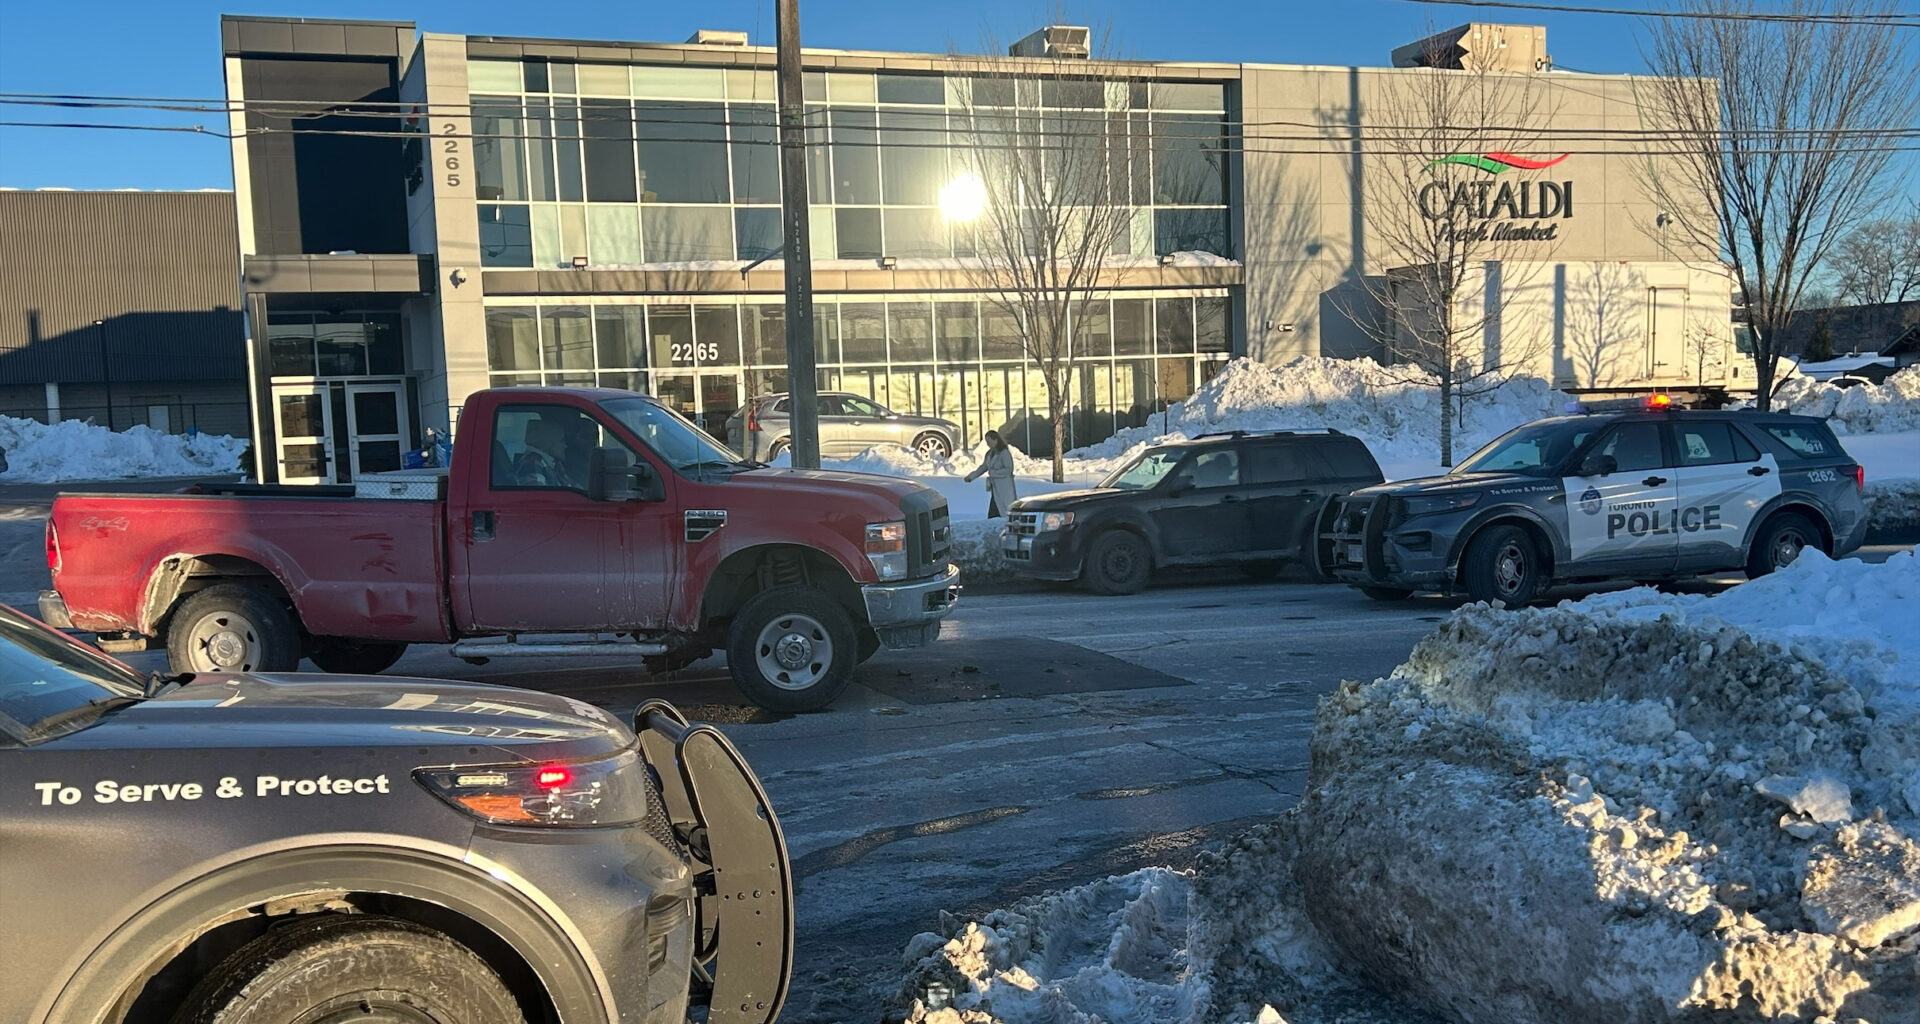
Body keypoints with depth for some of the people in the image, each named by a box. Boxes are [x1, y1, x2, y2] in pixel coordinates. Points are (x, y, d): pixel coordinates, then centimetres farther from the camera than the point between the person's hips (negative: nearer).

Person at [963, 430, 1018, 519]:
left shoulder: (1004, 453, -12)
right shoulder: (990, 454, 13)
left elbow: (1009, 469, -17)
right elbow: (983, 467, 22)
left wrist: (993, 472, -17)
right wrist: (971, 476, 14)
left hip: (1005, 489, -8)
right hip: (995, 490, 8)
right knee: (992, 516, 3)